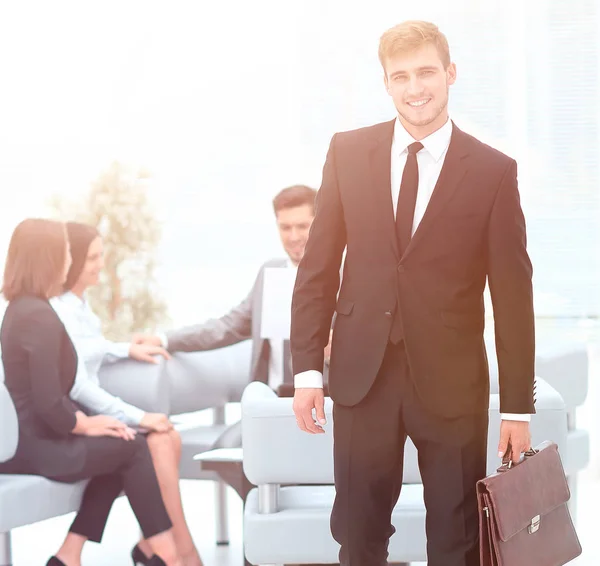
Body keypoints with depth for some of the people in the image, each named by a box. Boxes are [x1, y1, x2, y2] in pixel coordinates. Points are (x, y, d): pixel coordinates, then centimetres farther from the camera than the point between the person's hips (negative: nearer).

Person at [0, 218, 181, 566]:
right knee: (132, 448, 3)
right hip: (34, 446, -9)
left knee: (118, 448, 14)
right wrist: (84, 425, -6)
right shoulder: (40, 317, -20)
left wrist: (83, 420, 1)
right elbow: (49, 404, -23)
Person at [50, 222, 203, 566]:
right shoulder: (56, 311, -20)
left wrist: (127, 350, 22)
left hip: (87, 413, 9)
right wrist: (138, 417, -21)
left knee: (170, 438, -9)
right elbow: (77, 386, -24)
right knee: (157, 443, -21)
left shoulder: (79, 300, 10)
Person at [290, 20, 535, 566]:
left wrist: (518, 405, 0)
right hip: (362, 374, 1)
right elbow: (318, 265, 6)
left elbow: (513, 293, -1)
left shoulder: (493, 171, -3)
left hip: (452, 381, -1)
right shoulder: (348, 152, 3)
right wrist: (307, 367, 0)